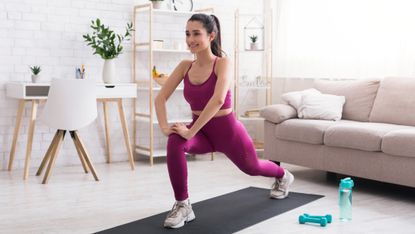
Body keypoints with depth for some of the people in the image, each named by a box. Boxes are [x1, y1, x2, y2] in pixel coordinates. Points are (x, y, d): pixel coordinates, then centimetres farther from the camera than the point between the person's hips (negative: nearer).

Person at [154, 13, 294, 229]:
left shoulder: (222, 63, -21)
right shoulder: (185, 66, -5)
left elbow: (218, 99, -37)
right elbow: (160, 97, -7)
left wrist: (190, 131, -38)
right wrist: (164, 126, -24)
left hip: (227, 129, -3)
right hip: (201, 130, 4)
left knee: (252, 167, 23)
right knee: (175, 142, -31)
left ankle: (283, 176, 60)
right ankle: (183, 206, -19)